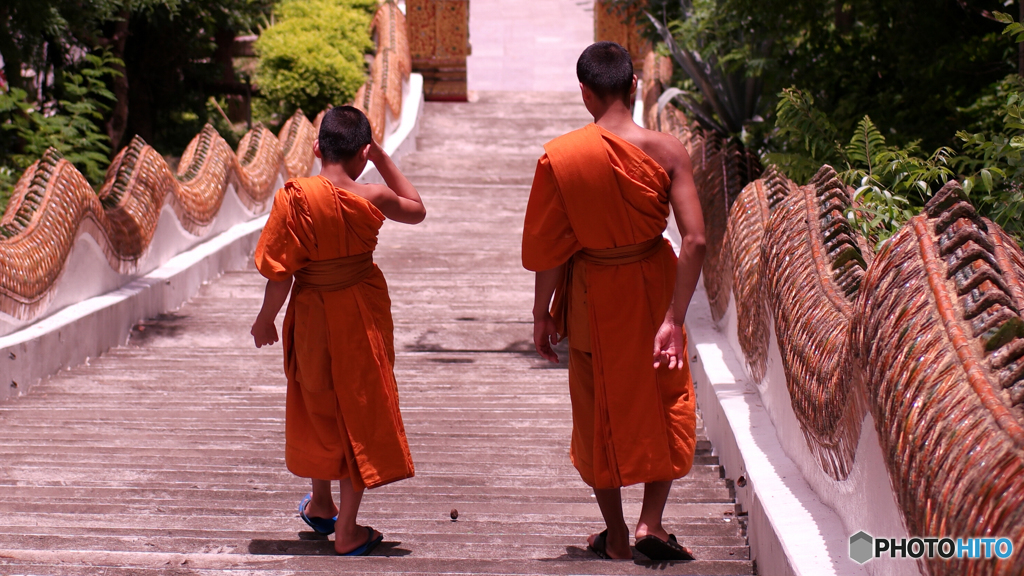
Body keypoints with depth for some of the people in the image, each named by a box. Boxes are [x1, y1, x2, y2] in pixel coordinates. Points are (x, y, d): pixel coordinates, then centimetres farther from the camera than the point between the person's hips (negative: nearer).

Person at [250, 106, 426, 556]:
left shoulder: (294, 197, -16)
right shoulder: (372, 199, -14)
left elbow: (280, 273, -12)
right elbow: (417, 210, 8)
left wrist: (266, 319, 3)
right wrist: (381, 157, 6)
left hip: (312, 316, 0)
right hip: (363, 313, 0)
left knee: (318, 407, 21)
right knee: (358, 413, 10)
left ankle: (320, 505, 40)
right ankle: (347, 531, 12)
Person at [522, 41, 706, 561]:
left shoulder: (559, 157, -14)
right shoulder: (666, 151, -13)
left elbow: (546, 246, -10)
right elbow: (694, 240, -18)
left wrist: (541, 313, 3)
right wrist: (674, 319, -15)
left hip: (592, 292, 0)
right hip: (653, 286, 0)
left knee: (600, 411, 15)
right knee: (667, 403, 17)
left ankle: (616, 536, 23)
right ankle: (651, 521, 6)